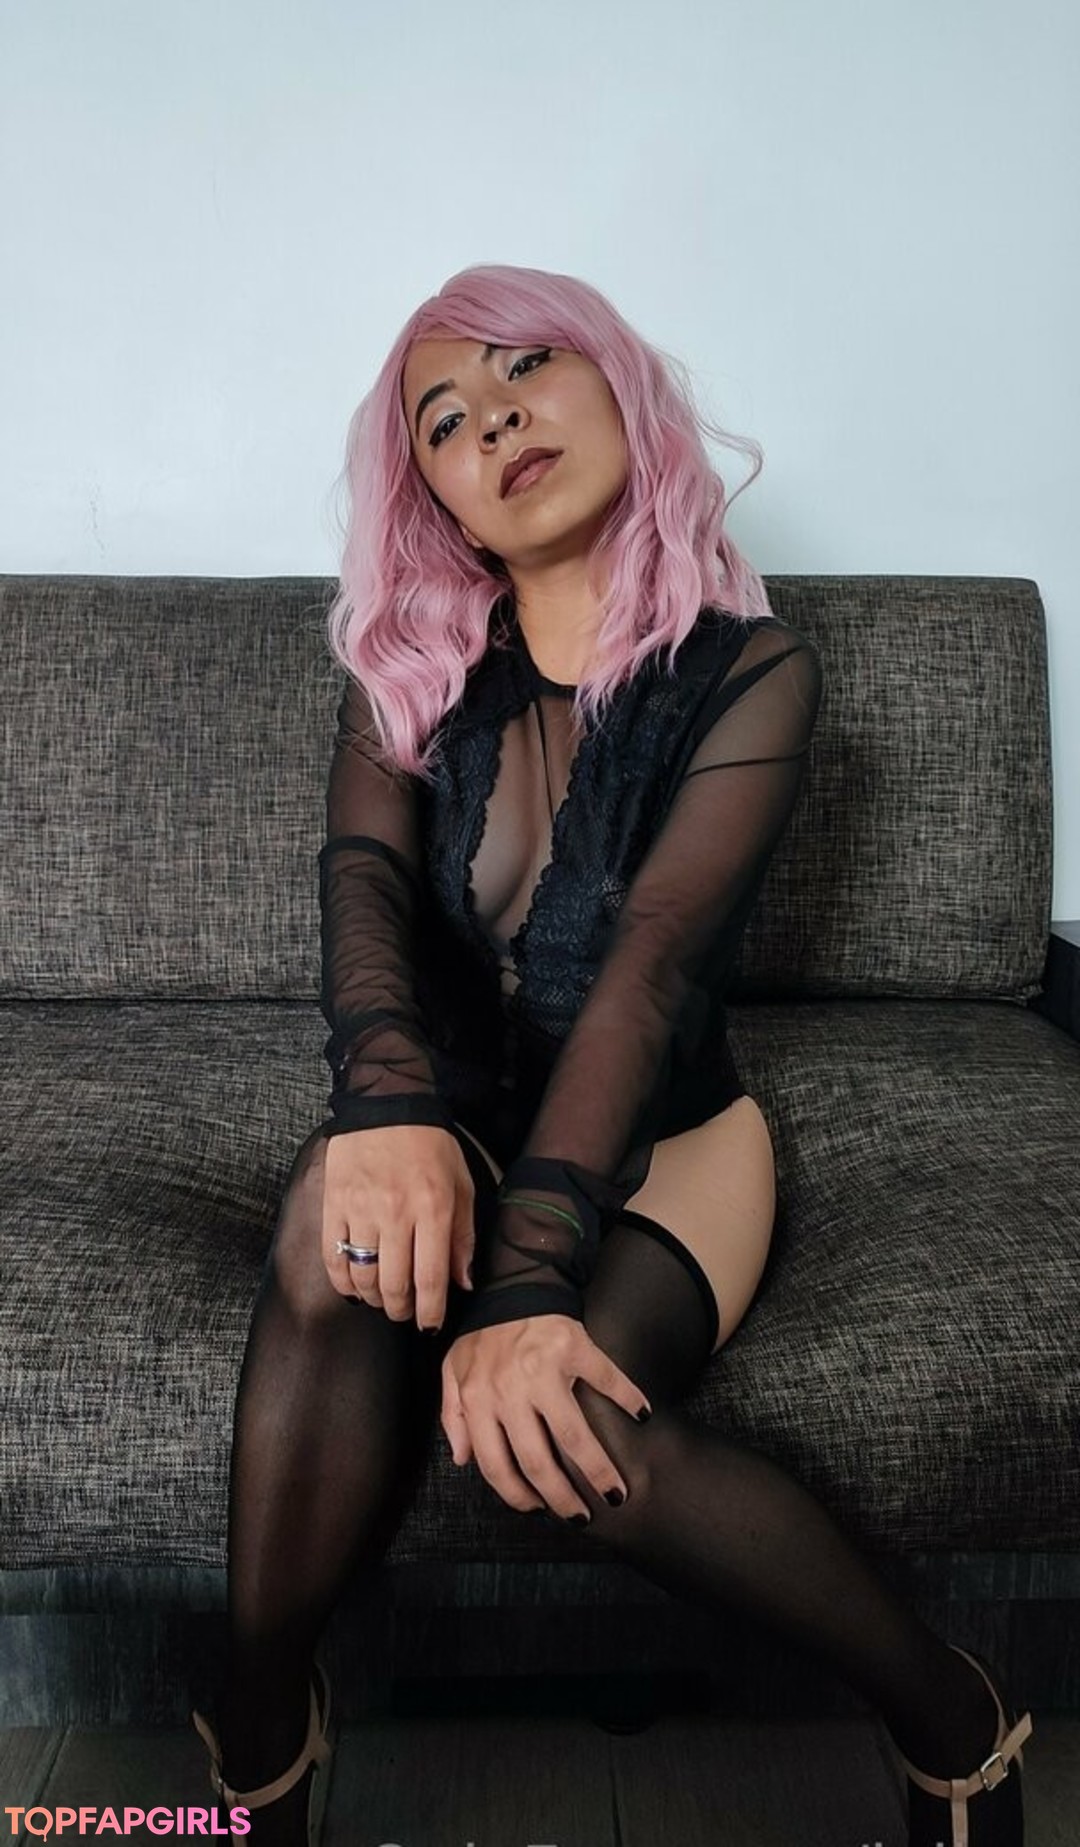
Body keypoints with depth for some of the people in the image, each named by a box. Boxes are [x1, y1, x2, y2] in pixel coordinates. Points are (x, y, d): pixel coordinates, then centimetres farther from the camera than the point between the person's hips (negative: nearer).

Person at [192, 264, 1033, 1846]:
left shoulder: (751, 668, -11)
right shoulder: (409, 662, 1)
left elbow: (653, 959, -23)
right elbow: (363, 876, -16)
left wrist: (526, 1274, -33)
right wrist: (388, 1102, -37)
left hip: (663, 1135, -2)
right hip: (461, 1110, 3)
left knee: (561, 1410, -31)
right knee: (343, 1225, -31)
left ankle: (950, 1720, -4)